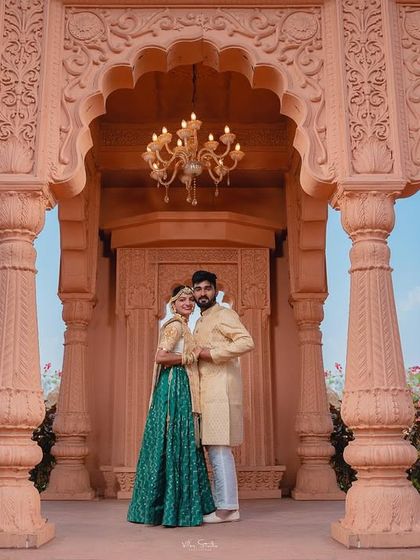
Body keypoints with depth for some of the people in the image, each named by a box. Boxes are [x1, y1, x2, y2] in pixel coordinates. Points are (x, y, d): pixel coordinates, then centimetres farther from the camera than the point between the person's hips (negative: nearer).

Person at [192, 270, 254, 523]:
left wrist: (211, 354, -17)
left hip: (221, 389, -9)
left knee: (219, 449, -9)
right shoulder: (201, 322, 23)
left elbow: (247, 342, -19)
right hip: (208, 390, 9)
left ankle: (227, 507, -4)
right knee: (215, 449, 9)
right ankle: (226, 505, 15)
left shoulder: (223, 314, -4)